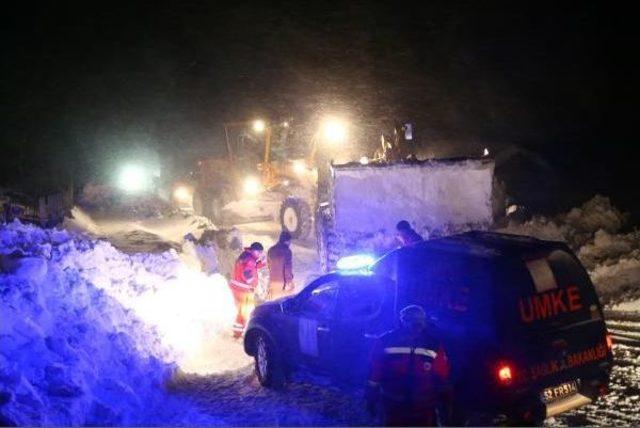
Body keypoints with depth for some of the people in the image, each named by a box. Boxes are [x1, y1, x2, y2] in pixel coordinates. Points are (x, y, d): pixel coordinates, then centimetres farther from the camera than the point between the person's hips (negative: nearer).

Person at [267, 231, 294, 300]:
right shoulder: (286, 251, -11)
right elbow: (288, 267, -15)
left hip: (273, 282, 6)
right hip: (283, 282, -6)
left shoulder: (271, 250, 8)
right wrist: (288, 282, -14)